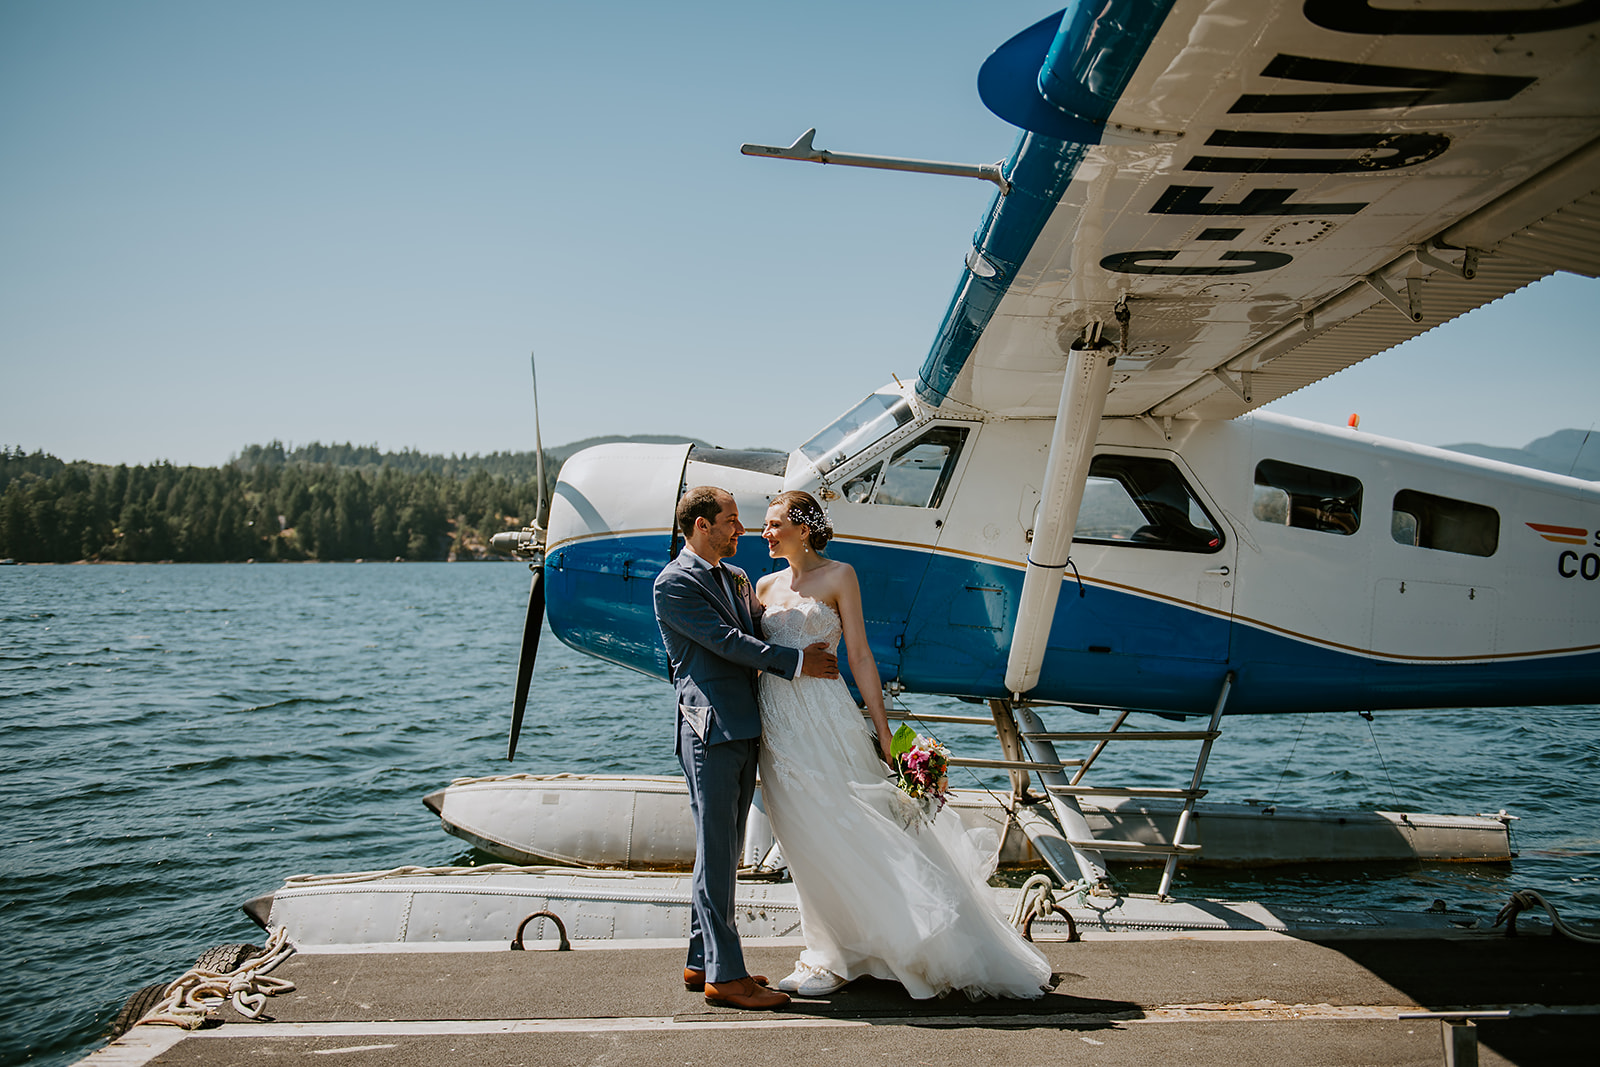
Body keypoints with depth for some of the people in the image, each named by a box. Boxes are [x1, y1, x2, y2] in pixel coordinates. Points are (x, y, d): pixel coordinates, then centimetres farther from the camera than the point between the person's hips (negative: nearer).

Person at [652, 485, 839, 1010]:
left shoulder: (737, 578, 19)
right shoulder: (674, 584, -8)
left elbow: (757, 635, 18)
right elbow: (725, 641, -14)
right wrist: (796, 662, -12)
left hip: (744, 730, 9)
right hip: (709, 730, -9)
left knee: (723, 851, 13)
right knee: (717, 853, -5)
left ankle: (702, 961, 21)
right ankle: (724, 974, 0)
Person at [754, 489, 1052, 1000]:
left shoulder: (837, 576, 0)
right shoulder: (766, 587, 14)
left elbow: (859, 655, -3)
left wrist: (883, 731, -6)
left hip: (824, 718, -5)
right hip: (776, 724, 5)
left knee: (847, 835, -5)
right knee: (807, 846, 8)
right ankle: (831, 952, 18)